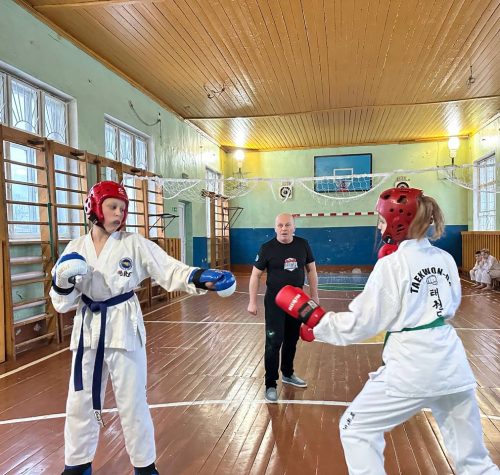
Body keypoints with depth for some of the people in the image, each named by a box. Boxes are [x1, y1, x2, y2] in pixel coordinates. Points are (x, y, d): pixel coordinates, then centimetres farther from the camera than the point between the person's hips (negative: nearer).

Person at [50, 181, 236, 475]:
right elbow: (63, 303, 3)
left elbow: (171, 271, -16)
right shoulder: (75, 249, 0)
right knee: (80, 402, 16)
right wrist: (62, 282, -18)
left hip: (125, 330, -3)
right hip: (88, 331, 3)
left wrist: (200, 277, -33)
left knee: (133, 403, 8)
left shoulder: (135, 244, -7)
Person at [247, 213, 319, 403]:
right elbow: (255, 275, -6)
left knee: (291, 340, 17)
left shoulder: (303, 245, -3)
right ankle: (270, 385, 8)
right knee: (274, 342, -4)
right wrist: (252, 302, -10)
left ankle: (288, 374, 37)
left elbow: (311, 270, 8)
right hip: (274, 300, -3)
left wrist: (315, 297, 7)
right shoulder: (267, 248, -11)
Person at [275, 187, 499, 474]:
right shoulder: (445, 259, 6)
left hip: (412, 366, -7)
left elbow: (360, 323, -11)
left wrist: (312, 317, -2)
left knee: (356, 429, 13)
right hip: (453, 363, 7)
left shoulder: (392, 265, -12)